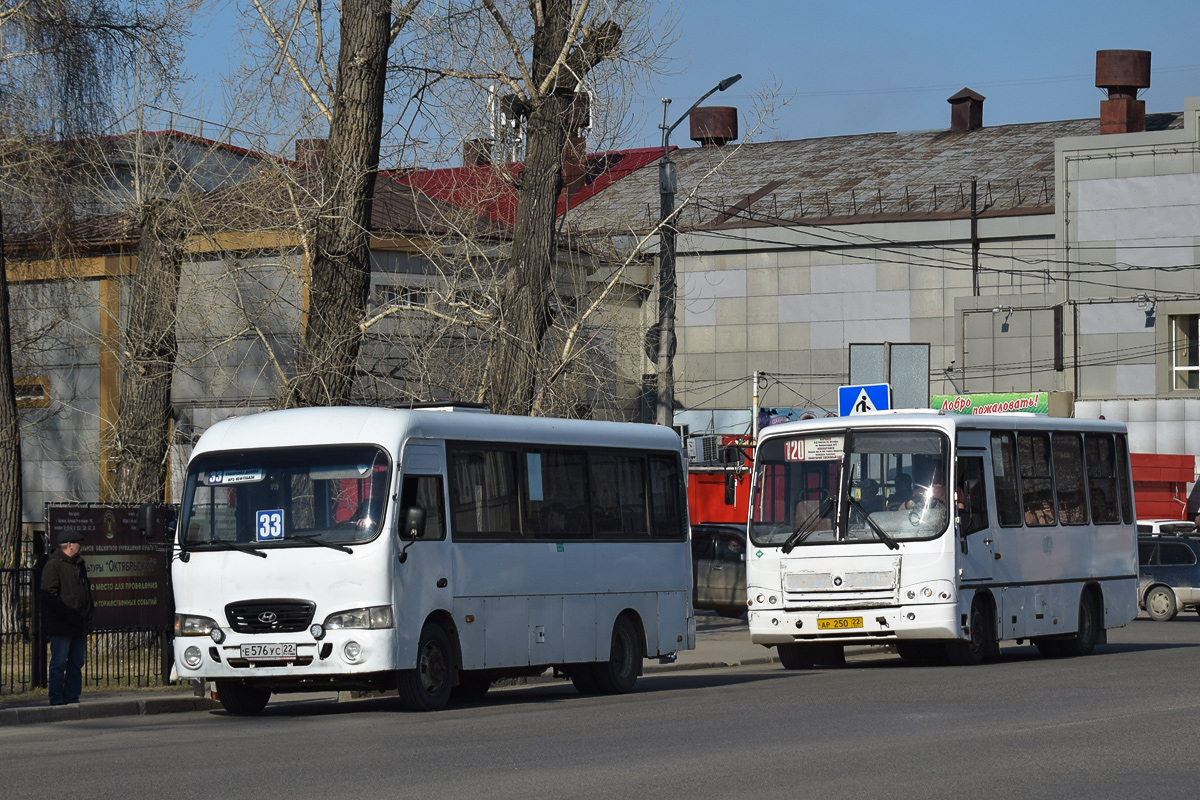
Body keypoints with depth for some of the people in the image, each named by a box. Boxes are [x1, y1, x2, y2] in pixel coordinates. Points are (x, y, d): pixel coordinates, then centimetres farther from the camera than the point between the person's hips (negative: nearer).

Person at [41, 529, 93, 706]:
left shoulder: (79, 565, 18)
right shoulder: (53, 565, -8)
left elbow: (87, 593, 25)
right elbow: (49, 597, -15)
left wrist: (87, 617, 13)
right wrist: (69, 615, -19)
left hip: (79, 626, 8)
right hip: (61, 626, -8)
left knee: (76, 663, 9)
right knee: (59, 664, -5)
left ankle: (72, 698, 14)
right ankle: (57, 700, -3)